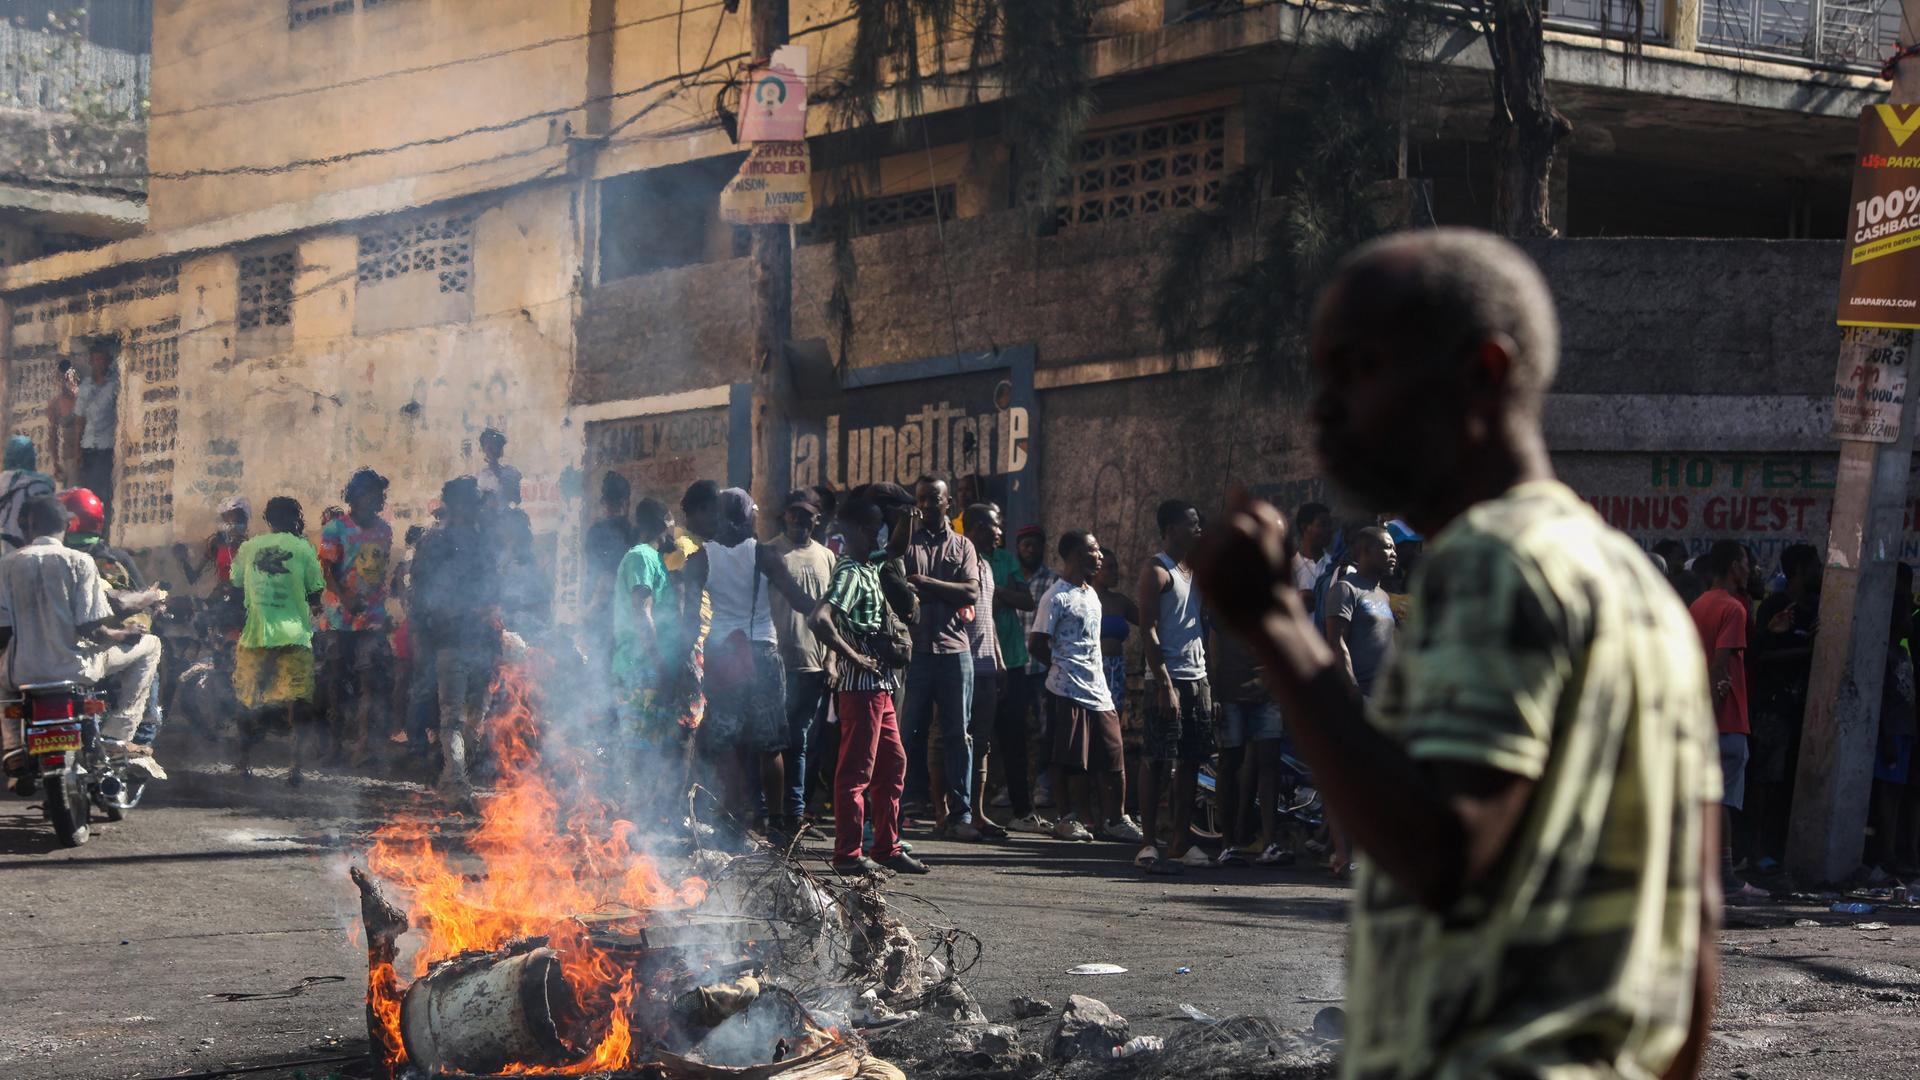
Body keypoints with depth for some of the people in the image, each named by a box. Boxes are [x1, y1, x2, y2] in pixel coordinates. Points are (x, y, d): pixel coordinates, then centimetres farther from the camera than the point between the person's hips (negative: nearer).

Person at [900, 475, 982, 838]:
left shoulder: (962, 546, 13)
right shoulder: (905, 543, 9)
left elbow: (971, 593, -3)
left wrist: (925, 582, -8)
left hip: (954, 648, 1)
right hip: (915, 648, -1)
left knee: (957, 734, -1)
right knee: (912, 732, 2)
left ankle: (959, 814, -1)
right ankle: (915, 800, 13)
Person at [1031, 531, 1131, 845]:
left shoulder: (1091, 594, 17)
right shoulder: (1057, 596, -10)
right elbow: (1036, 645, -11)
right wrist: (1063, 666, 0)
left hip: (1097, 689, 8)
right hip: (1068, 691, -8)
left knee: (1113, 758, 6)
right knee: (1069, 760, -2)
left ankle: (1115, 819, 13)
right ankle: (1066, 818, 8)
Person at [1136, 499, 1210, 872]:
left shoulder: (1195, 569, 18)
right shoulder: (1156, 570, -7)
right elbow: (1148, 629, -14)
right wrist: (1164, 683, -20)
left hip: (1197, 677, 8)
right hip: (1169, 679, -8)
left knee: (1190, 763, 8)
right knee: (1158, 763, -7)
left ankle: (1181, 842, 13)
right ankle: (1149, 844, -6)